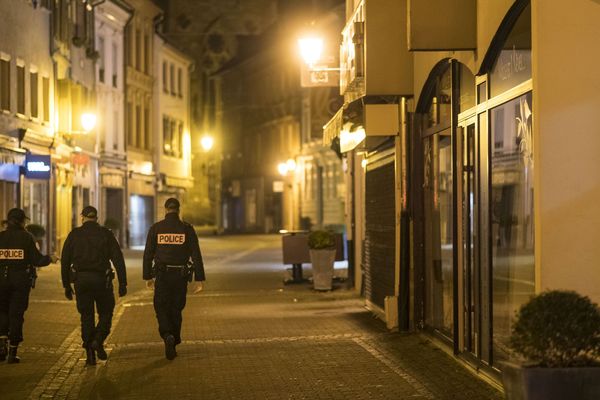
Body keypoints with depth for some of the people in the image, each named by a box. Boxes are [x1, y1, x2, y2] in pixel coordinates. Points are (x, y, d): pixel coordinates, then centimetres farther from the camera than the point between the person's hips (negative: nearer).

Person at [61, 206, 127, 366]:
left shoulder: (74, 234, 6)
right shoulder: (105, 234, 4)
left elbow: (65, 261, 6)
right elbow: (118, 259, -2)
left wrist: (66, 285, 12)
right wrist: (122, 283, 0)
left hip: (81, 280, 1)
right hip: (101, 279, -1)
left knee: (86, 316, 8)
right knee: (105, 313, 14)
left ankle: (90, 354, 5)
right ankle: (98, 341, -10)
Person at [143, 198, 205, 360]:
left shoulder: (156, 228, -3)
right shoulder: (187, 229, -4)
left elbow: (148, 254, -1)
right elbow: (196, 255, -7)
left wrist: (148, 276, 8)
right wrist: (199, 279, -4)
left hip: (162, 275, -1)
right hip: (181, 275, 1)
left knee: (161, 309, 6)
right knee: (176, 309, 15)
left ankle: (168, 336, -20)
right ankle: (173, 343, 18)